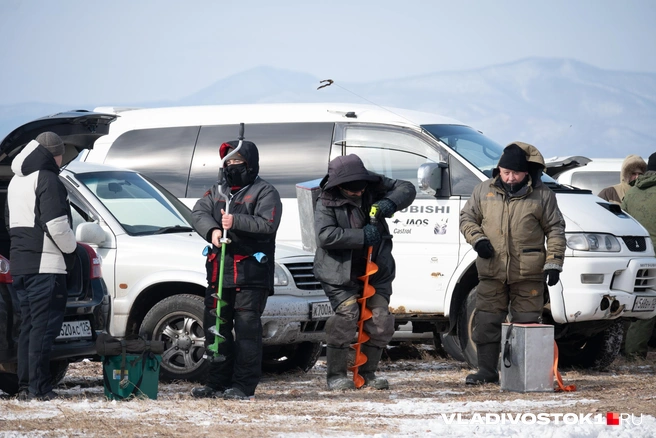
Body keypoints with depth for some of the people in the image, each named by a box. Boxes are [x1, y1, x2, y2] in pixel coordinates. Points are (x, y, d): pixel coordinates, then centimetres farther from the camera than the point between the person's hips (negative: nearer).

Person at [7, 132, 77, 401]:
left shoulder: (16, 182, 19)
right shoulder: (47, 180, -11)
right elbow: (56, 225, -18)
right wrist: (71, 247, -2)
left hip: (20, 264, 9)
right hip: (45, 264, -9)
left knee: (28, 324, 12)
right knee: (44, 325, -8)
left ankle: (24, 387, 10)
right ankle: (39, 387, -12)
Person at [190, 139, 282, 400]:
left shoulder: (264, 193, 0)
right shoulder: (217, 191, 20)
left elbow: (267, 224, -14)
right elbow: (199, 213, 5)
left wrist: (236, 222, -22)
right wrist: (212, 230, -14)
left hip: (250, 273, -7)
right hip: (218, 271, 7)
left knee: (247, 329, -8)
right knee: (216, 328, 8)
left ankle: (244, 385, -7)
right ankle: (218, 383, 15)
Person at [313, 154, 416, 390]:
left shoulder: (374, 187, -1)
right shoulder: (326, 203, -12)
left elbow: (406, 189, 3)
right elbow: (326, 236, -25)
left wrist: (391, 203, -19)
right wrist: (362, 237, -29)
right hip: (340, 272, -5)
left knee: (381, 322, -1)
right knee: (346, 317, -18)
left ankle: (367, 372, 15)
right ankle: (336, 374, -7)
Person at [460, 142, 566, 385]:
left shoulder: (542, 195, 1)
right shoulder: (484, 191, 8)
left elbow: (555, 230, 3)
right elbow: (467, 217, 15)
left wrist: (554, 262, -5)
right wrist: (477, 239, -5)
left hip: (528, 274, -2)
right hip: (492, 272, 2)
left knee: (527, 324, 1)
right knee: (486, 323, 3)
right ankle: (487, 370, 11)